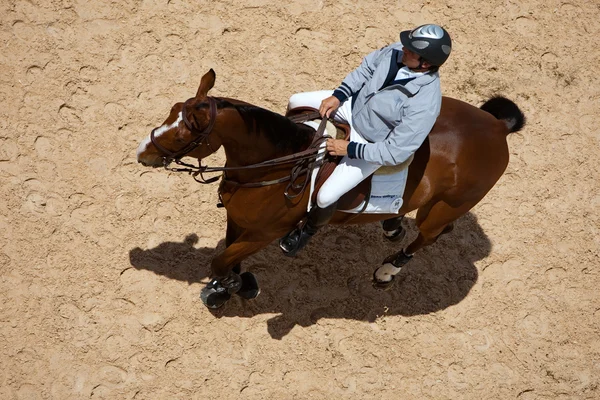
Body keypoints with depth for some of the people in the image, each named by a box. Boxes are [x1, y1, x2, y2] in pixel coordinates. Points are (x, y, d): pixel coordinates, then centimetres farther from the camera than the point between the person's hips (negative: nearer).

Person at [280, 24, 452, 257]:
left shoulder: (425, 104, -39)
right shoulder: (399, 51, -22)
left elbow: (395, 152, -31)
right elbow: (366, 68, 0)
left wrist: (349, 149, -25)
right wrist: (337, 96, -10)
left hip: (373, 143, -6)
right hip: (355, 105, 7)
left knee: (326, 196, -11)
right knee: (296, 103, 10)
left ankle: (307, 231, 24)